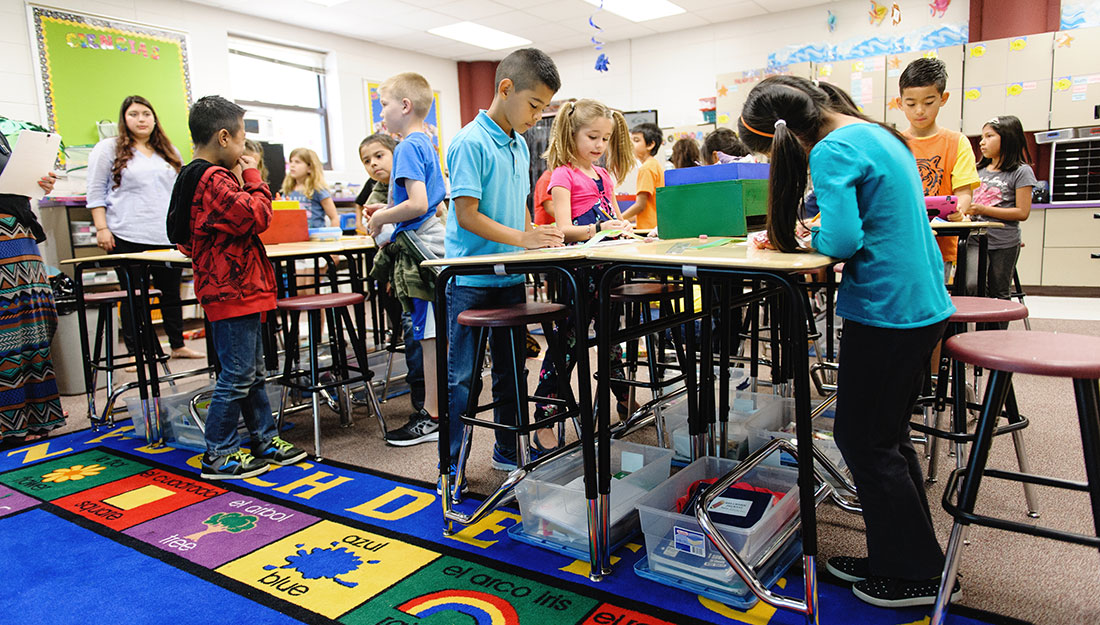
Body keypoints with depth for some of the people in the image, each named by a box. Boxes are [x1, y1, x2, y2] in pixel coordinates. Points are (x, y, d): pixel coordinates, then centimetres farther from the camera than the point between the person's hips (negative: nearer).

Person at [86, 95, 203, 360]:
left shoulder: (170, 152, 16)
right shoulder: (109, 149, 3)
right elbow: (96, 192, 0)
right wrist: (102, 228, -8)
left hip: (167, 237, 4)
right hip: (128, 237, -4)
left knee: (171, 292, 10)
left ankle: (178, 345, 22)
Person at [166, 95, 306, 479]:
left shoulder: (198, 177, 16)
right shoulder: (214, 179, -17)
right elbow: (257, 216, -21)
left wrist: (242, 177, 11)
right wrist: (253, 177, -9)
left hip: (237, 289, 11)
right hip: (232, 291, -11)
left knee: (252, 372, 17)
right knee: (237, 376, -3)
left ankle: (265, 440, 27)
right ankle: (219, 456, 8)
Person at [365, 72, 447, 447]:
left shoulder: (408, 147, -12)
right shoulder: (427, 144, 16)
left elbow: (418, 204, -23)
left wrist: (380, 218, -8)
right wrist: (385, 218, 18)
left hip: (419, 248, -10)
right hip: (431, 240, 10)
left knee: (429, 335, -3)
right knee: (432, 334, 14)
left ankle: (432, 419, 6)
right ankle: (436, 407, 24)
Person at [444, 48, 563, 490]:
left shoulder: (520, 146, 11)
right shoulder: (471, 143, -13)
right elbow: (467, 215, -18)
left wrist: (538, 238, 3)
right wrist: (522, 239, -23)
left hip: (510, 276, 8)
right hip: (471, 281, -8)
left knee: (510, 367, 17)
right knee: (462, 377, 0)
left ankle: (507, 450, 32)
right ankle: (450, 467, 13)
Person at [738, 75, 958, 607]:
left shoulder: (832, 151, -15)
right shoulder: (877, 134, 14)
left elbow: (842, 240, -22)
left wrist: (808, 237, -3)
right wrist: (820, 229, 14)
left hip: (887, 312, -10)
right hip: (925, 304, 10)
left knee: (864, 441, 3)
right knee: (886, 435, 18)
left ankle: (912, 575, 17)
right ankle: (892, 557, 30)